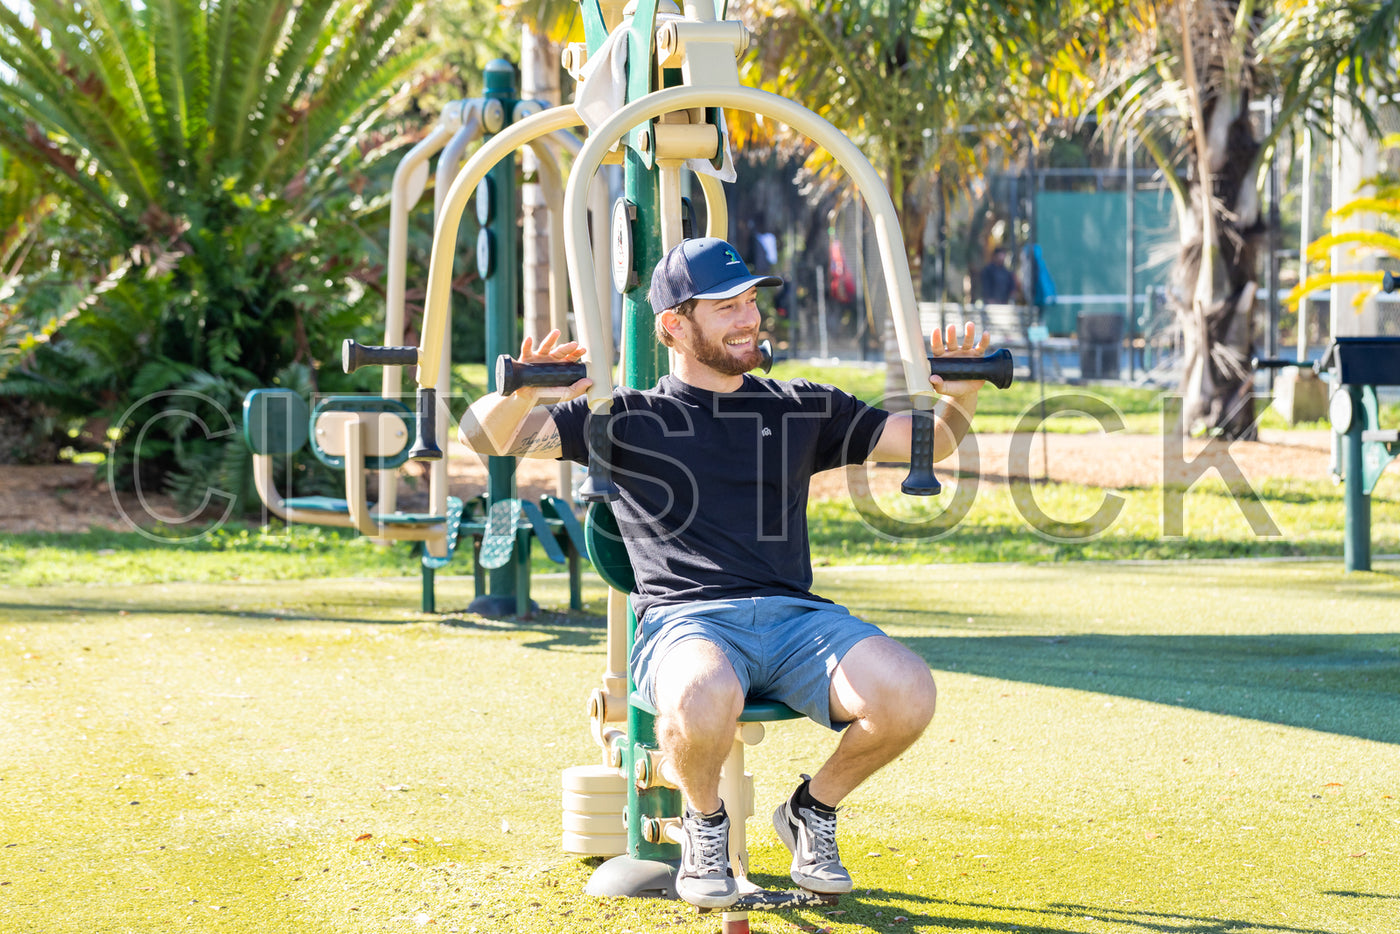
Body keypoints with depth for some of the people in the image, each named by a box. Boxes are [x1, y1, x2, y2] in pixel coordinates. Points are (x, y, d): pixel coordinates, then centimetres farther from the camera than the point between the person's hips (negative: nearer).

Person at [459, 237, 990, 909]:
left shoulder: (800, 409, 23)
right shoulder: (630, 419, 13)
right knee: (703, 701, -41)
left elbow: (929, 442, 26)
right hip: (685, 620, -3)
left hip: (796, 619, 3)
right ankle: (704, 824, -5)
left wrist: (959, 398, 4)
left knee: (907, 695, -28)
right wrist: (523, 394, -19)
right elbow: (486, 434, 4)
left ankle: (814, 809, 4)